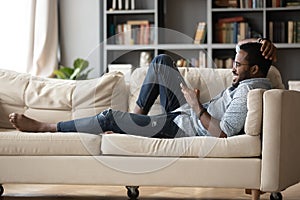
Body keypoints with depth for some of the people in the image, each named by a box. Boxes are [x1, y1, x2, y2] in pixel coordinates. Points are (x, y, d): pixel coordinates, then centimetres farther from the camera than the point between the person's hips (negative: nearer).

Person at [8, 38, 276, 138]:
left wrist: (197, 106, -27)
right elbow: (245, 48, 17)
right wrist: (265, 45, -6)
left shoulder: (247, 92, -29)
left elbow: (223, 133, -36)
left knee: (110, 118, -12)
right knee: (161, 61, 14)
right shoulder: (254, 79, 0)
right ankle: (136, 116, 17)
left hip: (185, 128, -10)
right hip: (186, 113, 10)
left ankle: (42, 127, 2)